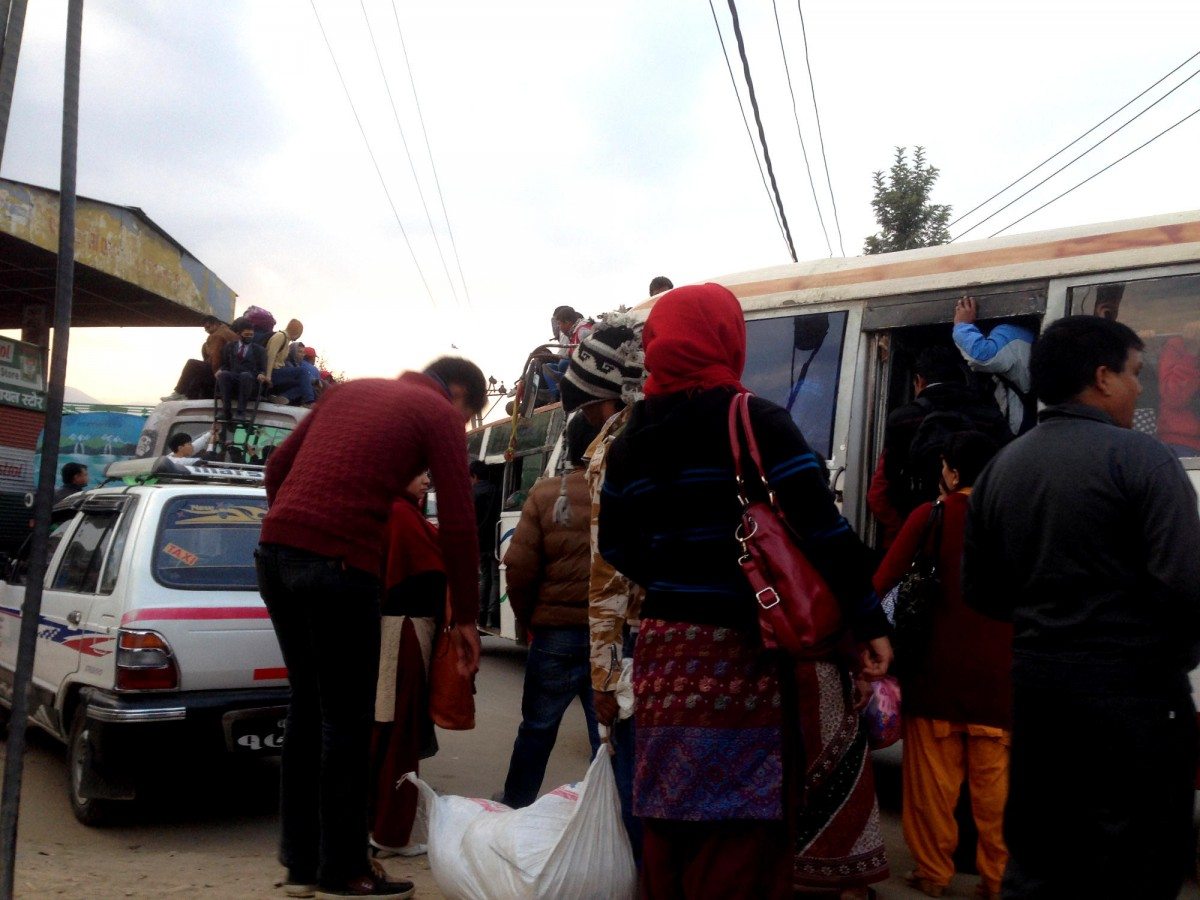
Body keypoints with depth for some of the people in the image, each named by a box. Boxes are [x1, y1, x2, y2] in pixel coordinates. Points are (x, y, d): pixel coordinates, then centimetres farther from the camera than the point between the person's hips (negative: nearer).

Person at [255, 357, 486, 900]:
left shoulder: (350, 389, 24)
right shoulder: (439, 414, 6)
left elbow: (277, 467, 22)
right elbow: (457, 523, 0)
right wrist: (465, 617, 6)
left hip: (274, 550, 7)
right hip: (340, 563, -7)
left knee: (308, 704, 17)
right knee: (347, 719, 3)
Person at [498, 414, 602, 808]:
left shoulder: (545, 494, -4)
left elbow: (519, 567, -7)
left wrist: (528, 618, 9)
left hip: (556, 631, 1)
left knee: (537, 727, 16)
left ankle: (514, 807, 28)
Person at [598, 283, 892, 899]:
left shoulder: (631, 440, 8)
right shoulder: (757, 423, -10)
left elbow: (619, 548, 15)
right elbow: (822, 535, -14)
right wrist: (868, 622, -7)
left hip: (663, 653, 6)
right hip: (741, 655, -6)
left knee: (670, 837, 14)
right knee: (744, 844, 2)